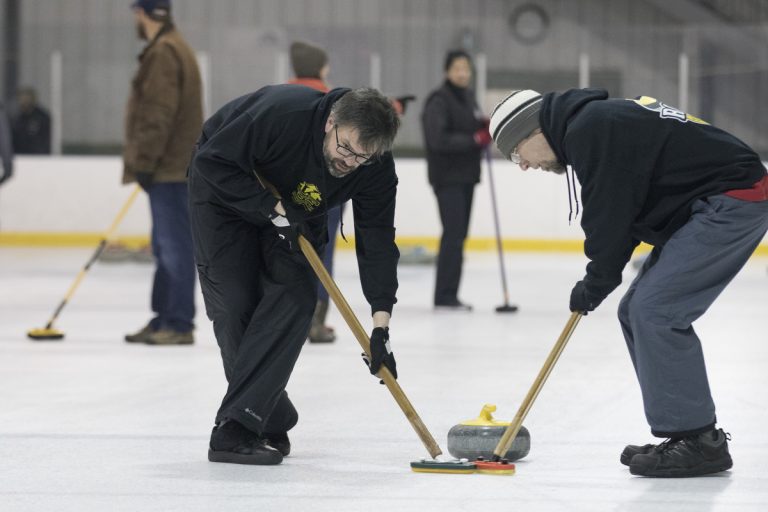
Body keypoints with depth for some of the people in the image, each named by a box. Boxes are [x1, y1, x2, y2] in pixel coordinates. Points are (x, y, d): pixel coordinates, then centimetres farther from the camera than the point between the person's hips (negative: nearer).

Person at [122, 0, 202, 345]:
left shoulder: (163, 53, -14)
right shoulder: (172, 49, 20)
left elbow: (159, 114, -21)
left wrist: (144, 162, -19)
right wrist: (146, 162, 23)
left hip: (170, 170, -11)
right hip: (171, 168, 11)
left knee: (174, 247, -9)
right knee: (167, 247, 14)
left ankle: (179, 325, -8)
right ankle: (164, 320, 20)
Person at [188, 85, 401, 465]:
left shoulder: (376, 168, -24)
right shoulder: (283, 113, -39)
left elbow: (377, 238, -19)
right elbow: (213, 161, -31)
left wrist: (380, 326, -25)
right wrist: (272, 209, -35)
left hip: (294, 210, 4)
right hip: (226, 191, -4)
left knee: (295, 296, -15)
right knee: (235, 302, -14)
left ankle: (236, 427, -17)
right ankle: (273, 422, 1)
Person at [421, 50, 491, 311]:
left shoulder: (468, 96, 12)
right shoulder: (439, 100, -14)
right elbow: (438, 139, -24)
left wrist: (485, 127, 0)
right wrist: (475, 139, -22)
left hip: (466, 175, 9)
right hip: (447, 177, -9)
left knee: (458, 235, 10)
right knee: (453, 233, -12)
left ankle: (448, 295, 16)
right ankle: (445, 296, -8)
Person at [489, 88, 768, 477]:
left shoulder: (590, 128, -16)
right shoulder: (595, 120, 16)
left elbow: (610, 216, -17)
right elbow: (624, 213, 19)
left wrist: (595, 286, -3)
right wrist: (597, 282, 9)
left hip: (732, 202, -11)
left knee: (654, 311, -14)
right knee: (635, 312, 11)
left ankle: (698, 441, -9)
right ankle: (688, 434, 14)